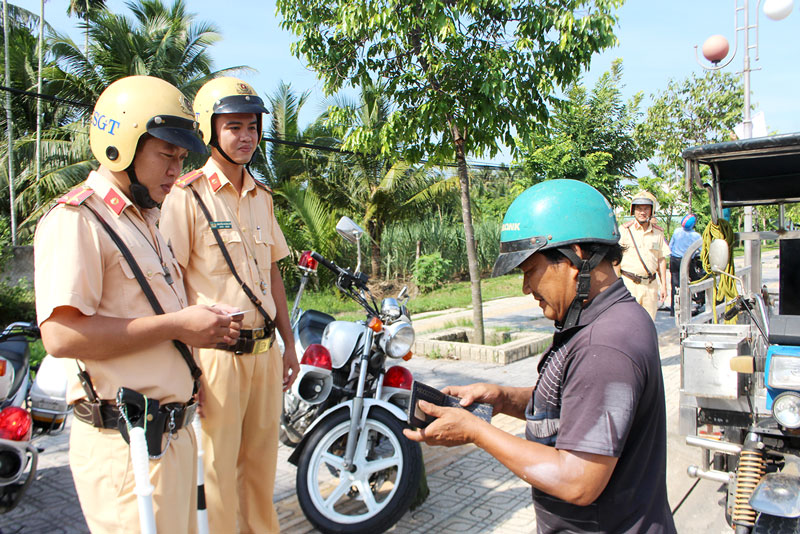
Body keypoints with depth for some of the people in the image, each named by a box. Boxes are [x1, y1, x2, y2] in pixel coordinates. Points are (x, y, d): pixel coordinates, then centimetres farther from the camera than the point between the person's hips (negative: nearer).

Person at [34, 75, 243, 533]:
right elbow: (61, 334, -24)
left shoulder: (144, 221, 18)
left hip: (173, 434, 9)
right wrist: (176, 325, -22)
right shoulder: (76, 219, -13)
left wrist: (204, 327, 9)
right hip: (126, 444, -9)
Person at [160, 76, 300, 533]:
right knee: (218, 468, 4)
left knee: (262, 460, 17)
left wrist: (289, 342, 15)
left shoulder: (262, 196, 12)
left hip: (265, 350, 6)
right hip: (215, 353, -6)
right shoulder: (188, 194, -8)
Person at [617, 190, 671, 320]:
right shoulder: (624, 230, -1)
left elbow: (661, 259, 15)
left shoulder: (658, 233, 11)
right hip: (628, 283, -4)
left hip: (651, 285, 4)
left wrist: (663, 285, 12)